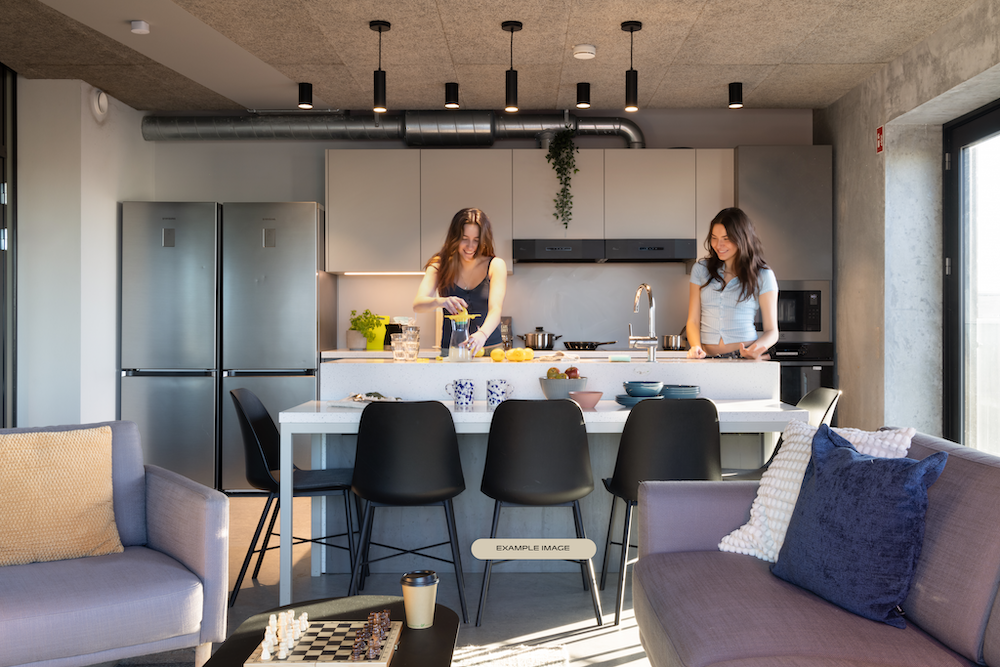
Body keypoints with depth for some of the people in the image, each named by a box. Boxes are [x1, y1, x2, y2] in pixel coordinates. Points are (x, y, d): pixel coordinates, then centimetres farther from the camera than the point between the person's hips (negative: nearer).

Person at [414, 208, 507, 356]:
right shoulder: (440, 265, 4)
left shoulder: (496, 266, 0)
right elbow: (418, 304, -8)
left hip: (489, 349, -1)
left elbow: (495, 308, -14)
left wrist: (482, 334, -35)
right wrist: (440, 302, -31)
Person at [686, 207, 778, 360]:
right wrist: (696, 347, -7)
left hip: (745, 358, -2)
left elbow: (771, 331, 8)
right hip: (708, 358, 2)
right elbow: (693, 321, 12)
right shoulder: (701, 270, 14)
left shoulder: (762, 276, 7)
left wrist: (755, 349, -12)